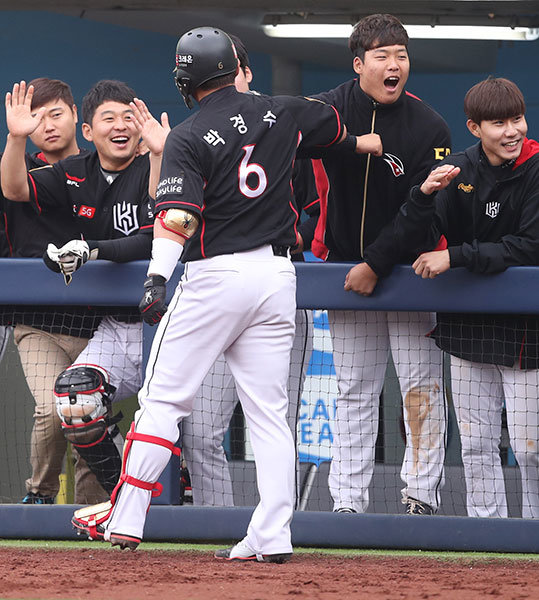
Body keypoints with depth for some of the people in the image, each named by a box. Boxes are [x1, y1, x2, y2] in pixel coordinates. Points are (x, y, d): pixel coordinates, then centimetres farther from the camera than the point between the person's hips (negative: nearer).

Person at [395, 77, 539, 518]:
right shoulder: (457, 170, 2)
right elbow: (406, 240, -2)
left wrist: (456, 257, -22)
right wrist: (424, 195, -22)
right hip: (466, 325, 4)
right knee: (476, 444, 8)